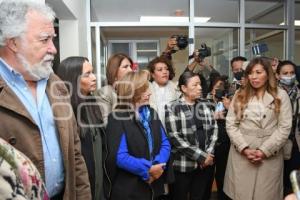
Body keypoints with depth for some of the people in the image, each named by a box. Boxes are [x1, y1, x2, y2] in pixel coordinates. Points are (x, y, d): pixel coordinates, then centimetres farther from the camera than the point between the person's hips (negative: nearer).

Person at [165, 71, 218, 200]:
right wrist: (200, 156, -14)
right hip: (183, 165, -4)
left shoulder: (206, 105, 7)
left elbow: (214, 129, 8)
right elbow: (174, 137, -14)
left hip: (206, 163, 4)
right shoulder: (172, 108, -8)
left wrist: (209, 153, -6)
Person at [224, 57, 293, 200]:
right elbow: (230, 124, 1)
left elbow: (284, 127, -4)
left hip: (270, 156, -1)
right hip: (241, 155, 1)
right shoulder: (240, 95, 7)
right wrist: (244, 149, -10)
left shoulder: (281, 95, 2)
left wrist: (264, 151, -12)